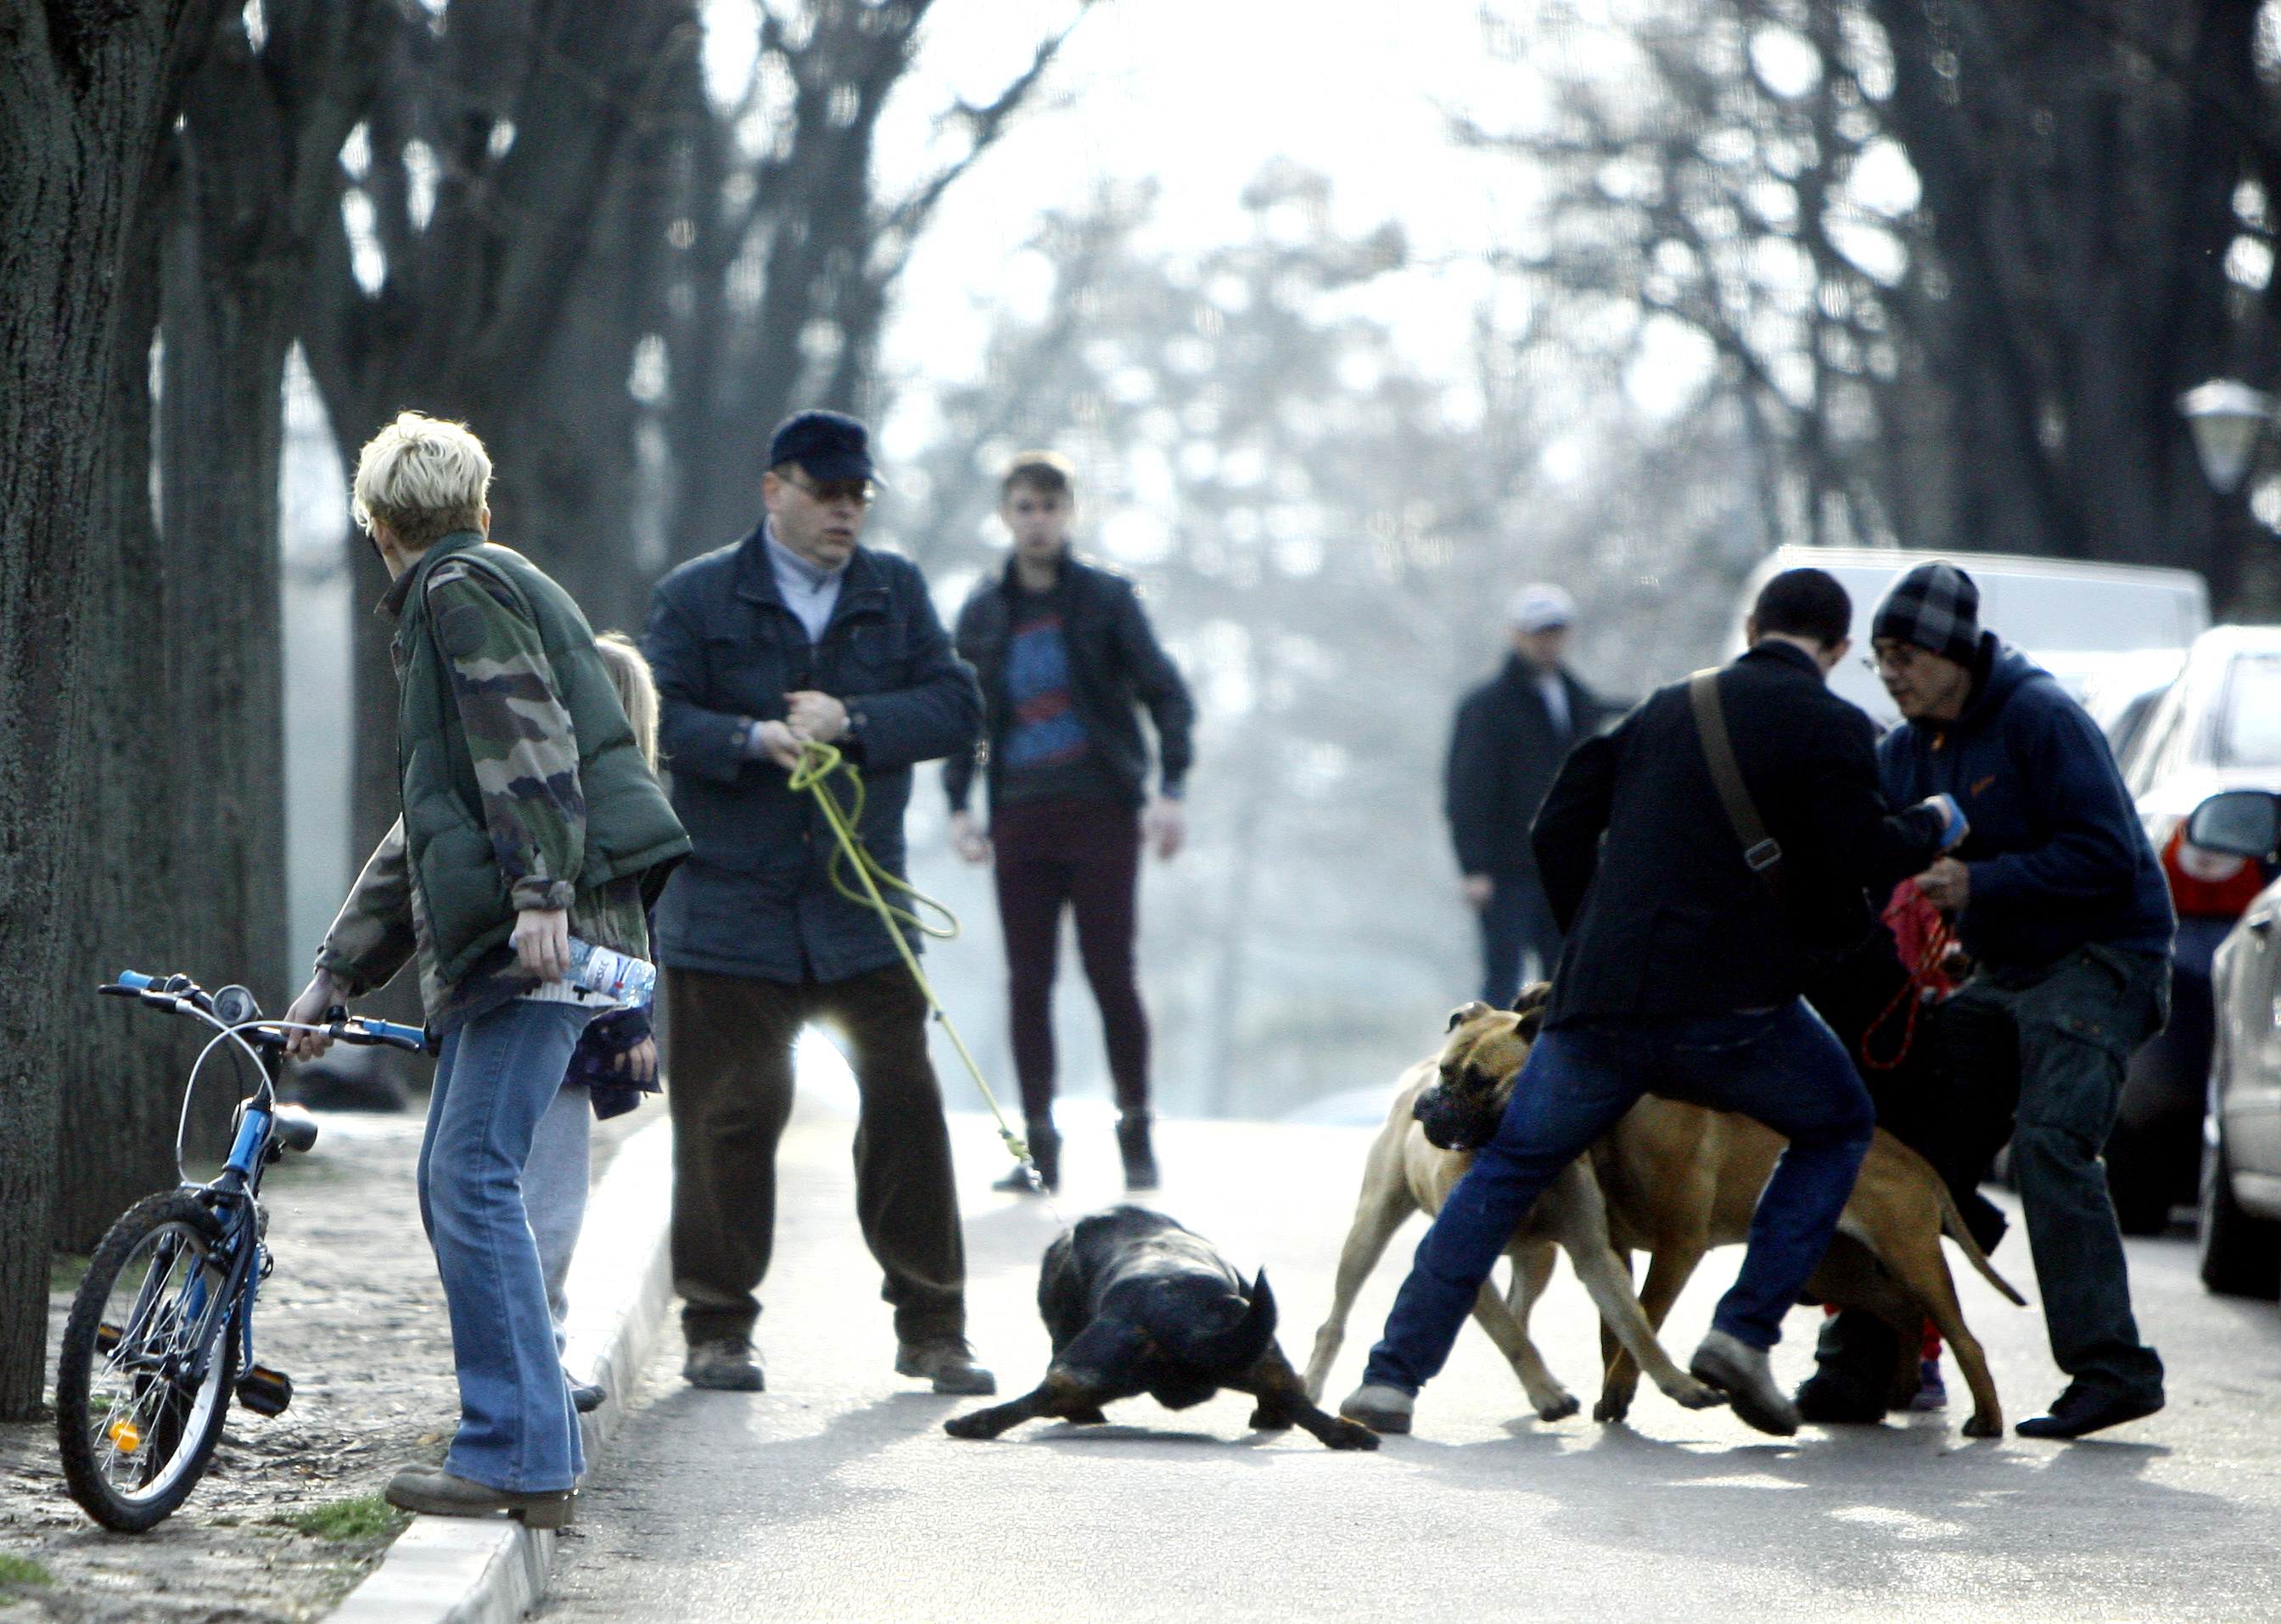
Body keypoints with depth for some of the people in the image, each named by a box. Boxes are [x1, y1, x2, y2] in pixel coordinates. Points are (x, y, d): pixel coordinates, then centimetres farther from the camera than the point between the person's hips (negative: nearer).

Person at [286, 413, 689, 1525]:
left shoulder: (459, 590, 0)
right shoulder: (489, 585, 29)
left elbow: (527, 741, -16)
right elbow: (432, 823, 33)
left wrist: (540, 892, -25)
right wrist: (336, 974, 35)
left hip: (539, 937, -10)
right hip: (493, 946, 10)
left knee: (473, 1179, -12)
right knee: (453, 1182, 11)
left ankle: (518, 1456, -14)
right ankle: (529, 1445, 13)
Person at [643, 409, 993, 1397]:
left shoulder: (896, 593, 10)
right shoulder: (696, 598, 2)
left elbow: (956, 708, 1)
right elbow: (655, 719, -7)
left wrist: (851, 721, -14)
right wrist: (754, 739, -23)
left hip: (861, 904, 2)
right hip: (730, 909, -2)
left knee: (906, 1104, -1)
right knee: (728, 1118, 1)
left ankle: (931, 1327, 9)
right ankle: (717, 1331, 13)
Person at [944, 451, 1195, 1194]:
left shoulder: (1107, 599, 2)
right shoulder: (984, 614, 11)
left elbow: (1166, 694, 0)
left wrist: (1169, 790, -11)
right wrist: (959, 804, 4)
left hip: (1102, 814, -3)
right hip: (1021, 820, 3)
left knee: (1111, 974, -4)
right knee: (1027, 984, 0)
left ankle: (1136, 1133, 10)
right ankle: (1039, 1147, 4)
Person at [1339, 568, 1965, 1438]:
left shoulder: (1667, 708, 19)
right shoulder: (1830, 727, 2)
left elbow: (1559, 826, 18)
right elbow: (1865, 860, -8)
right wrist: (1931, 827, 12)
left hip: (1600, 1000, 4)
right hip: (1731, 1005, -4)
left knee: (1502, 1172, 16)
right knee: (1837, 1129, 23)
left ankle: (1394, 1377, 4)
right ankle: (1744, 1332, 7)